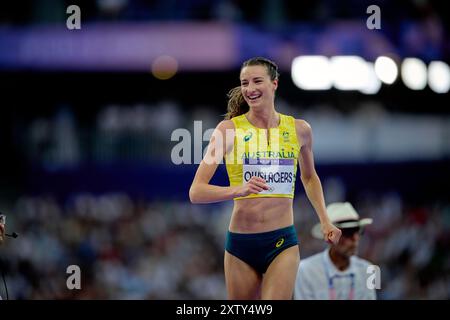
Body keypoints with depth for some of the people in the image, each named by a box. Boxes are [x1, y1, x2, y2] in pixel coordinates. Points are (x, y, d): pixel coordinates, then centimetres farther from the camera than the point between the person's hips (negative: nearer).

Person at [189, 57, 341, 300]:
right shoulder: (229, 129, -4)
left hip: (282, 244, 0)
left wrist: (324, 221, 19)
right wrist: (239, 190, -27)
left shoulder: (299, 129, 5)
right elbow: (196, 192, -11)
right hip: (240, 244, 0)